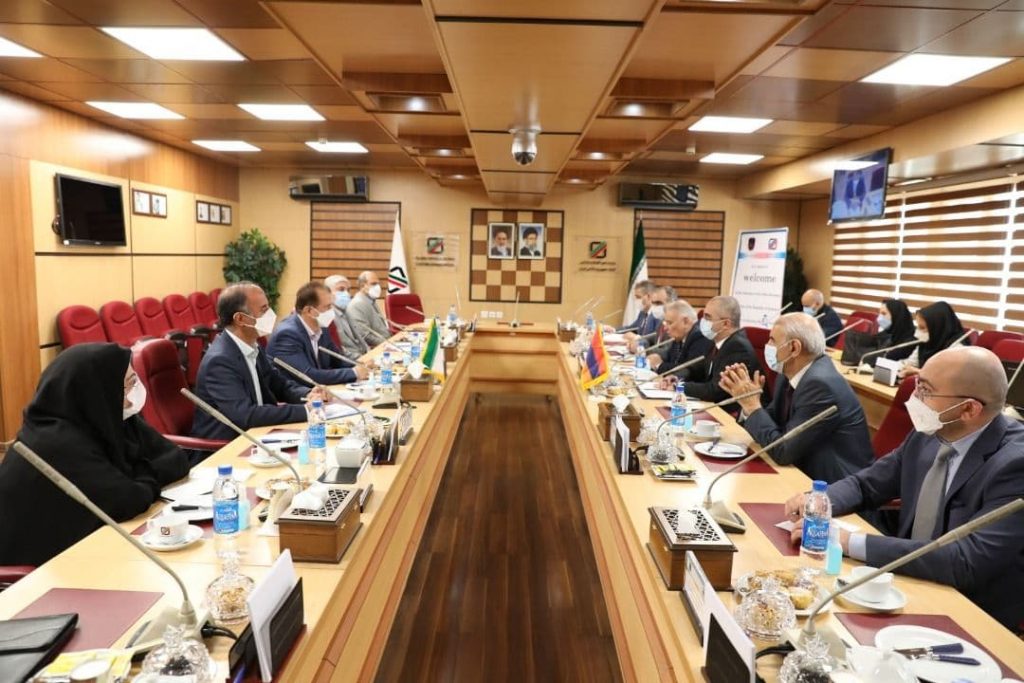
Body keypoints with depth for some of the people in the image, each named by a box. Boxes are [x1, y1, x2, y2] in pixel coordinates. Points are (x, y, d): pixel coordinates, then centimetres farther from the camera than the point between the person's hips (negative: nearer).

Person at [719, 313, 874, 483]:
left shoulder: (820, 385, -24)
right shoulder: (790, 373, 0)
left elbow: (783, 452, -24)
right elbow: (774, 424, 7)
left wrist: (753, 405, -16)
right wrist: (748, 403, -9)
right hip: (809, 472, 7)